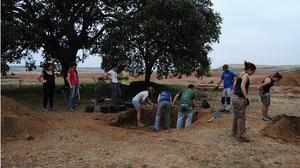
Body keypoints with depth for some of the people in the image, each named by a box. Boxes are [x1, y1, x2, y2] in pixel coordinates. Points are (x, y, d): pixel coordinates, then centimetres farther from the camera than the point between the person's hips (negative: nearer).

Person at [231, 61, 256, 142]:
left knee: (236, 116, 20)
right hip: (240, 98, -9)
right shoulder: (246, 75, -11)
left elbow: (235, 85, 17)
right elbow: (242, 86, -23)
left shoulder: (241, 74, 15)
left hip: (234, 96, 9)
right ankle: (241, 136, 6)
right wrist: (246, 97, -19)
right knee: (242, 117, -1)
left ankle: (235, 132, 33)